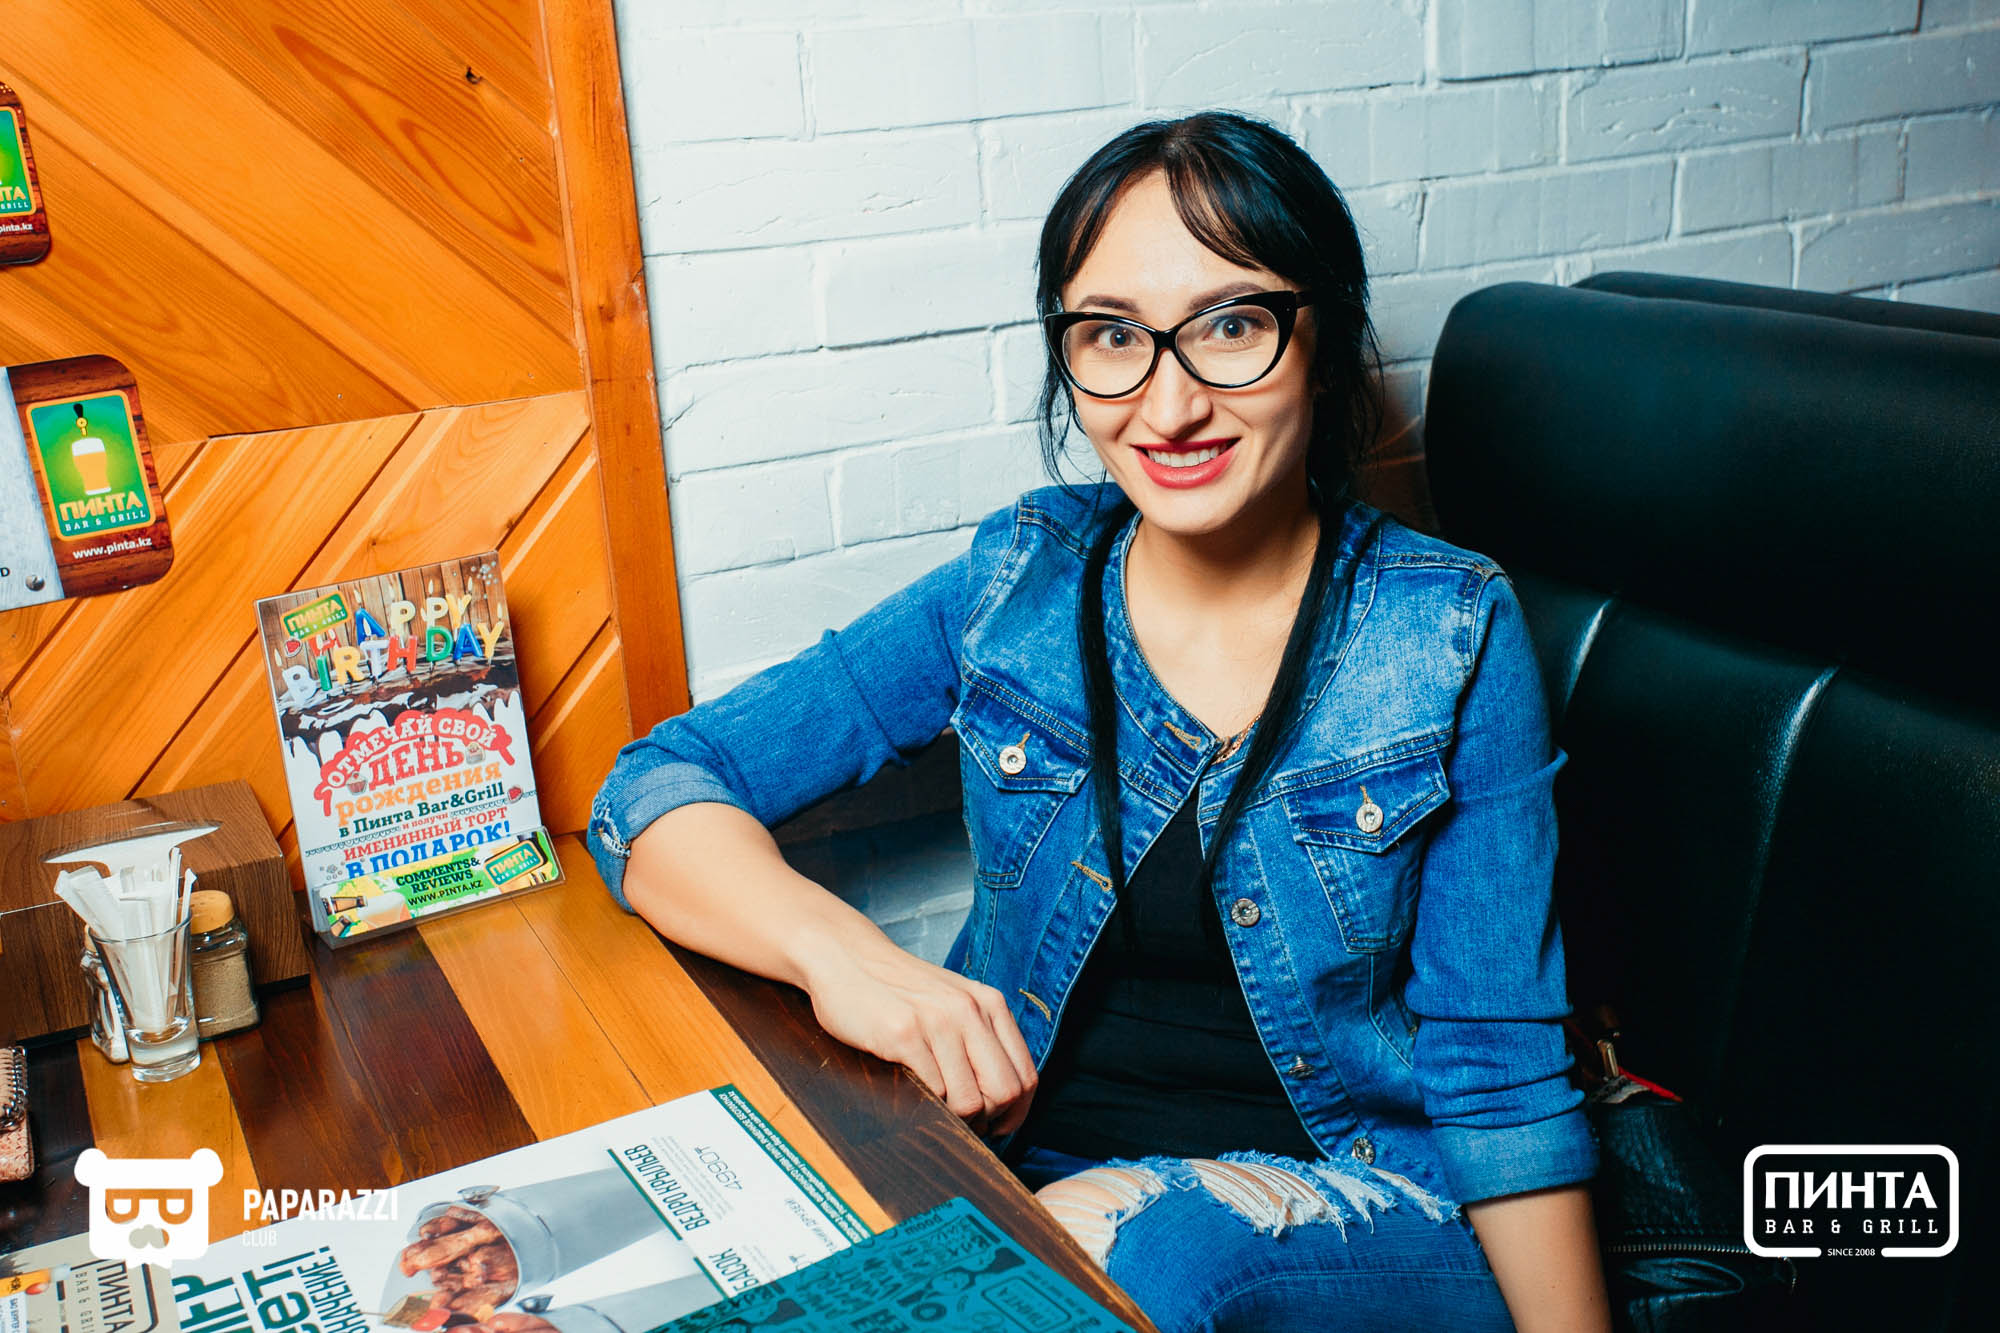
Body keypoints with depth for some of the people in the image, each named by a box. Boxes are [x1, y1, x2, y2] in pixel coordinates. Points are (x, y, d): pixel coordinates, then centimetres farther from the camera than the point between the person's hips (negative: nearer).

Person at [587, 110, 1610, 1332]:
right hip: (1018, 1161, 2)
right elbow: (659, 788, -4)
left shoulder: (1453, 637, -7)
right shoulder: (1018, 587, -3)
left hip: (1351, 1215, -1)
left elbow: (1499, 1074, -4)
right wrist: (839, 949, -23)